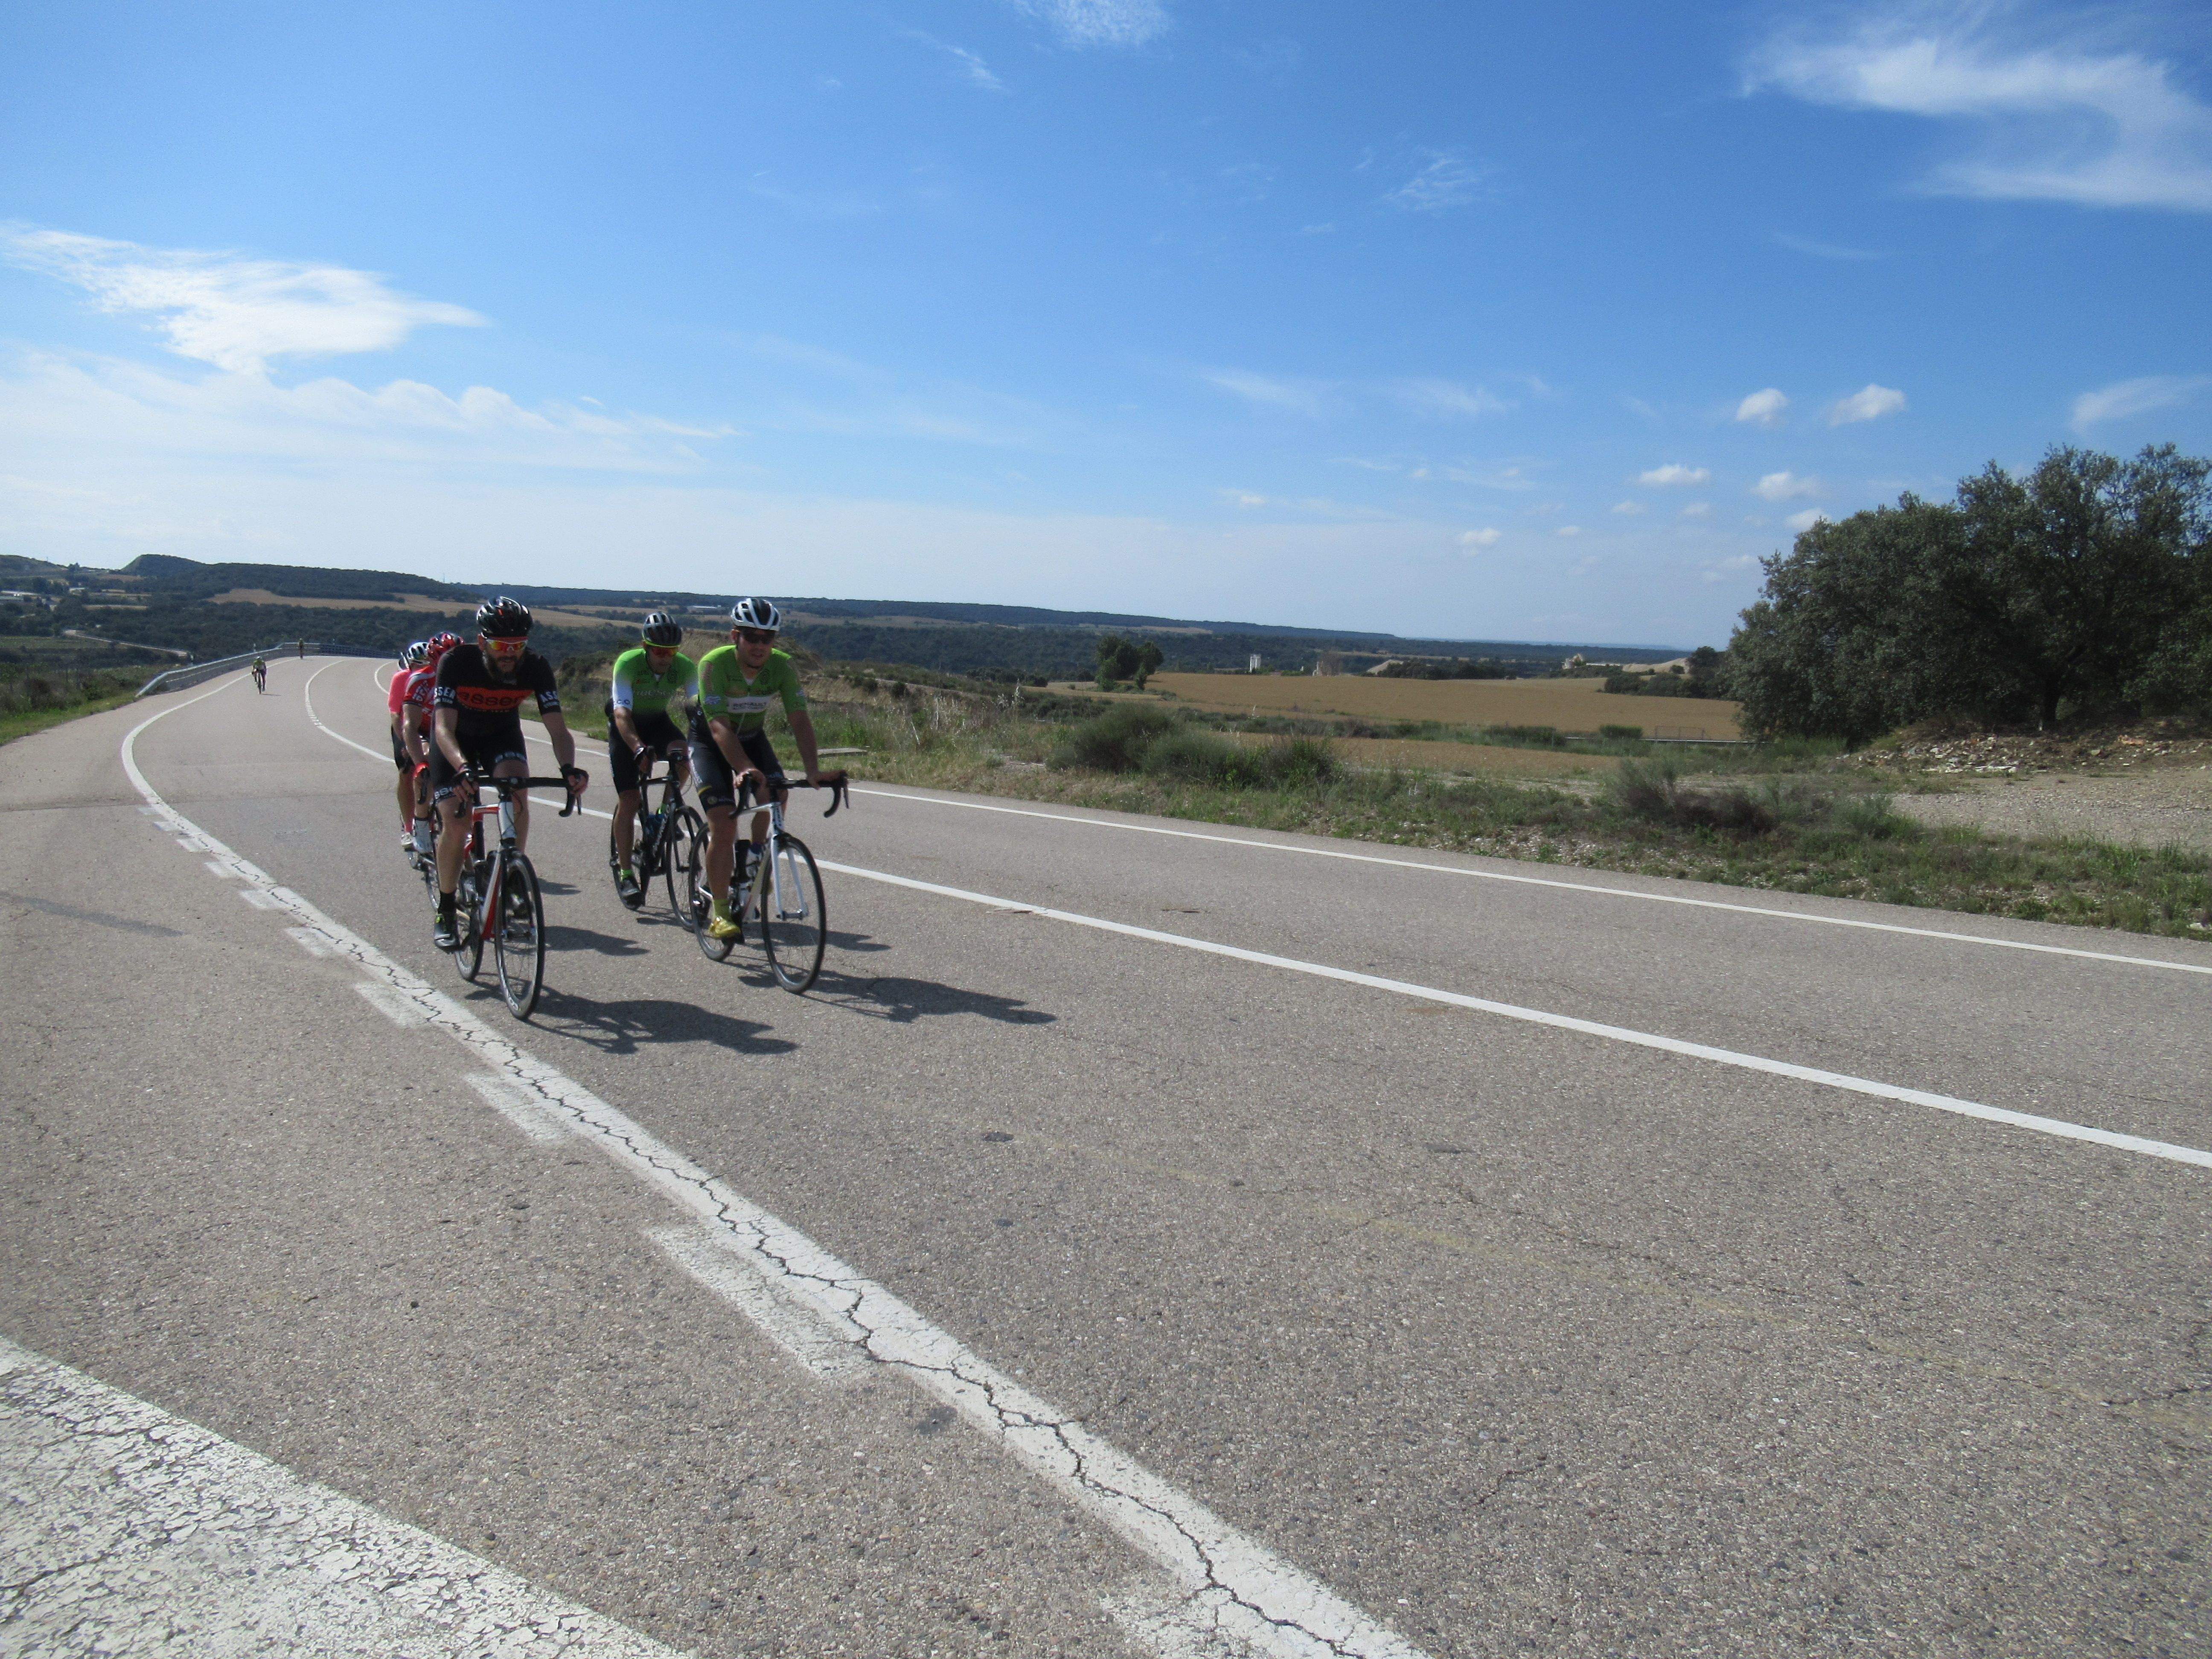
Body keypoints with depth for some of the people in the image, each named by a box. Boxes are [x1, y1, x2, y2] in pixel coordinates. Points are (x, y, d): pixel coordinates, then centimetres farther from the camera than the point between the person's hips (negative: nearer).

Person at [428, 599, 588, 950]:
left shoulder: (535, 668, -27)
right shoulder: (456, 663, -32)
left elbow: (558, 727, -30)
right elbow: (444, 727, -39)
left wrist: (568, 767, -50)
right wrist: (462, 768, -59)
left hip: (501, 734, 2)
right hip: (456, 739, -1)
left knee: (517, 790, -29)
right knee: (456, 826, -14)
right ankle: (445, 914, 6)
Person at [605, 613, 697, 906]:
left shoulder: (685, 667, -22)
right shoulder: (628, 663, -30)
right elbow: (622, 713, -39)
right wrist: (638, 748, -56)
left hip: (657, 720, 3)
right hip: (625, 727, -2)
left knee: (682, 754, -30)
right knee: (628, 799, -11)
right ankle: (625, 873, -2)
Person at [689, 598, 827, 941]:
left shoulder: (782, 666, -20)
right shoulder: (714, 664, -30)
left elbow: (800, 719, -27)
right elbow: (719, 726, -38)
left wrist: (813, 769, -41)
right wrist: (745, 769, -54)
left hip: (753, 737, 4)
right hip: (710, 743, -4)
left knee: (776, 794, -24)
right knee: (724, 826, -17)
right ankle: (719, 913, -4)